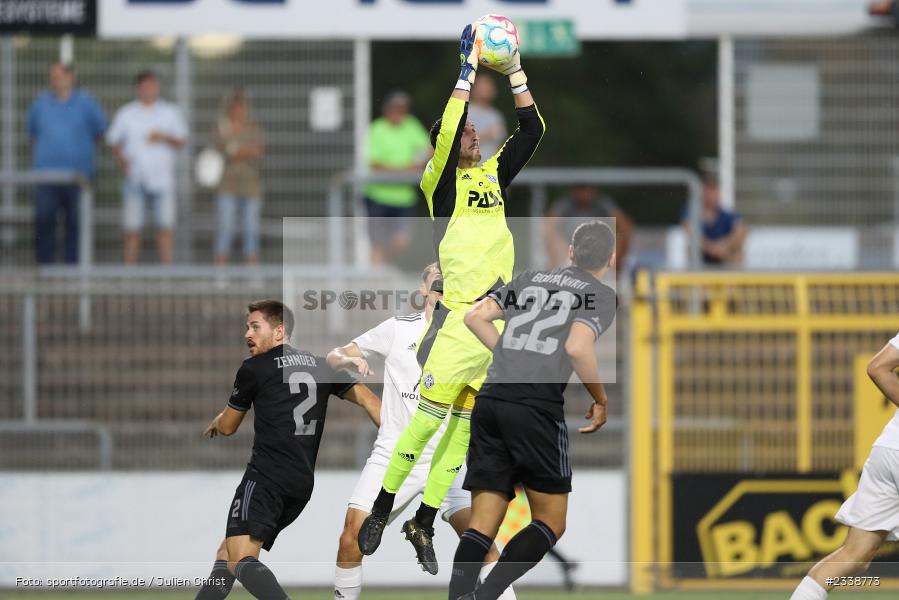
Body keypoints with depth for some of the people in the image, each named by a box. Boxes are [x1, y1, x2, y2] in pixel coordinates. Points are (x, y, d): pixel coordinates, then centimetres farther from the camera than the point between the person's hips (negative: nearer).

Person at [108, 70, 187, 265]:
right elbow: (114, 144, 11)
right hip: (135, 180, 0)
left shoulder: (170, 112, 10)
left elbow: (181, 141, 10)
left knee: (165, 229, -6)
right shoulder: (125, 114, 9)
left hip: (162, 180, 0)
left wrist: (164, 138, -10)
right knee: (132, 231, -4)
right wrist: (122, 162, -8)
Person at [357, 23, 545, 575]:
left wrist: (514, 71, 6)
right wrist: (469, 69, -15)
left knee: (464, 427, 5)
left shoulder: (494, 175, 15)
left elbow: (533, 129, 13)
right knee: (429, 416, -9)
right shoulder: (442, 180, -1)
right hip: (459, 317, -6)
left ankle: (424, 523, 10)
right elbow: (448, 131, -18)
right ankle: (382, 508, 3)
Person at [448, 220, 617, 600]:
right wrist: (601, 401, 2)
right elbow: (578, 347, -11)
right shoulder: (602, 295, 6)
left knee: (481, 526, 5)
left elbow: (475, 316, 14)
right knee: (550, 524, 6)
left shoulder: (531, 280, 22)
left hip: (490, 400, 5)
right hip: (538, 408, -5)